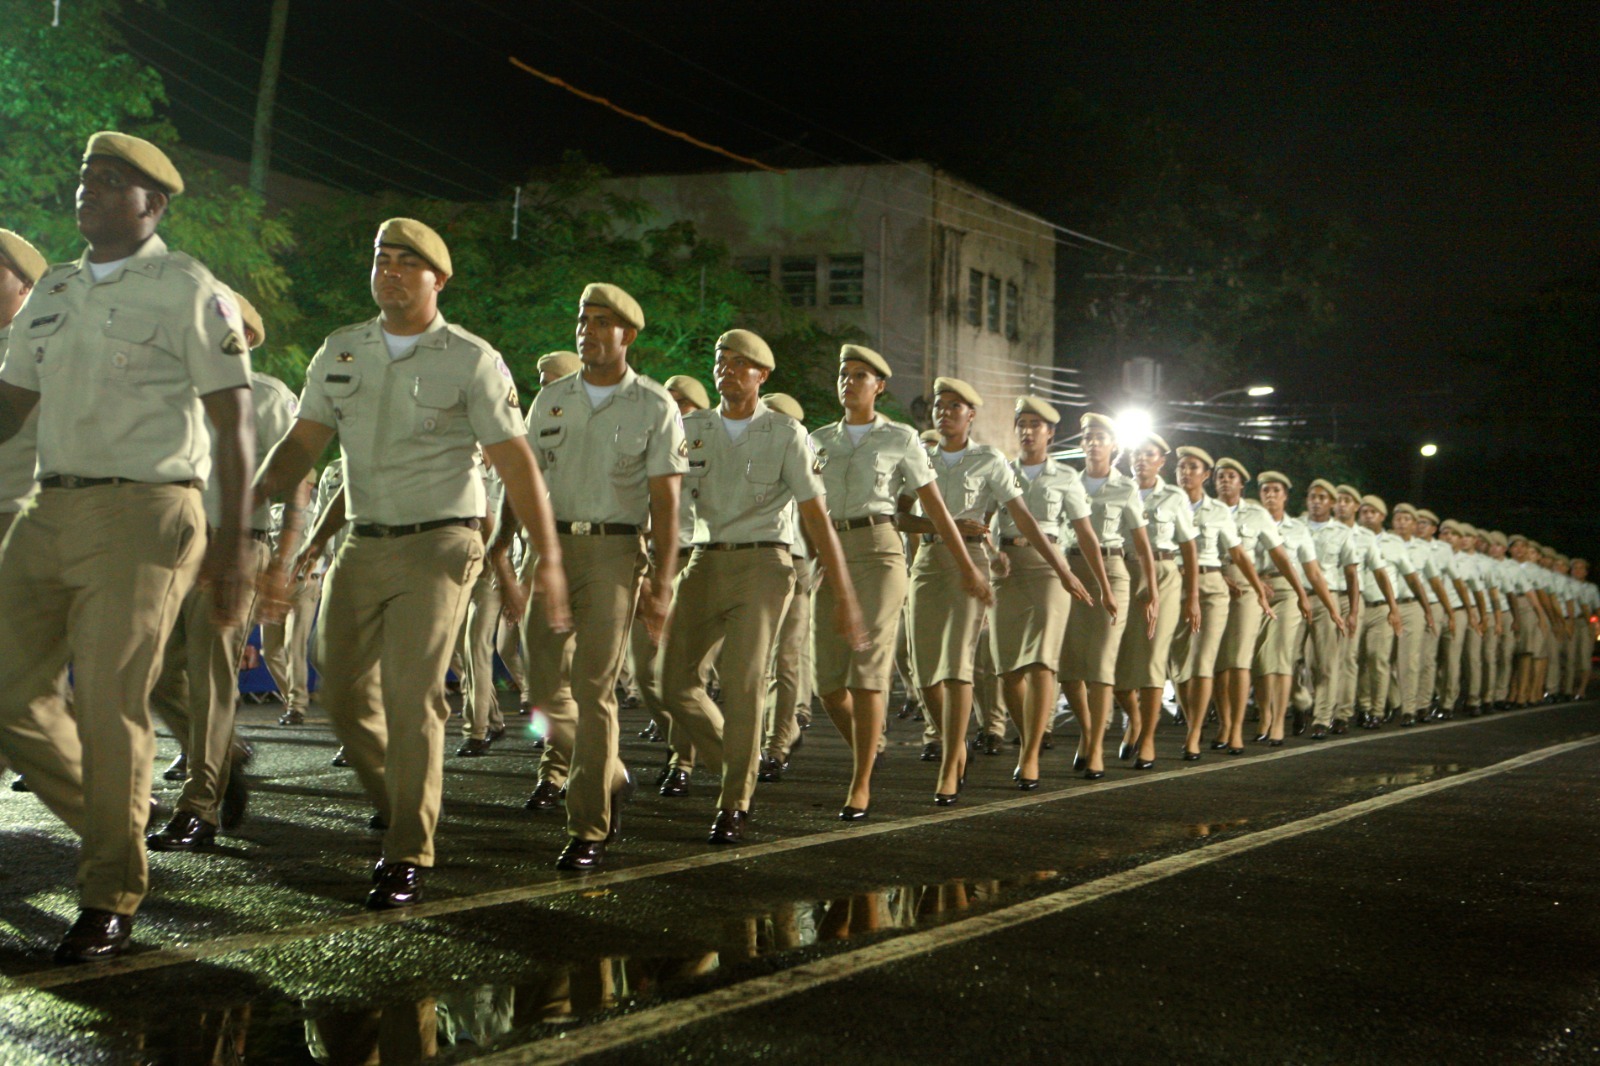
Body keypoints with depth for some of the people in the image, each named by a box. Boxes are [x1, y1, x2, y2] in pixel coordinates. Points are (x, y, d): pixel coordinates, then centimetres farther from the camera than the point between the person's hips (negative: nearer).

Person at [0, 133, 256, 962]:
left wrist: (232, 541, -9)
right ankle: (111, 824, 26)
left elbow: (232, 422, -4)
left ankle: (110, 900, 6)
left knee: (110, 705, -8)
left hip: (140, 517, -7)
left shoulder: (189, 292, -2)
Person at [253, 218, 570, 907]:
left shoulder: (472, 361, -3)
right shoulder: (339, 352, 10)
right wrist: (256, 494, -11)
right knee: (344, 693, 6)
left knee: (412, 696, -12)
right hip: (363, 544, 5)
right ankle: (397, 809, 29)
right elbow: (303, 442, 9)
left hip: (438, 545, -5)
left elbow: (515, 464, -4)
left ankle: (407, 857, -6)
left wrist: (549, 559, -9)